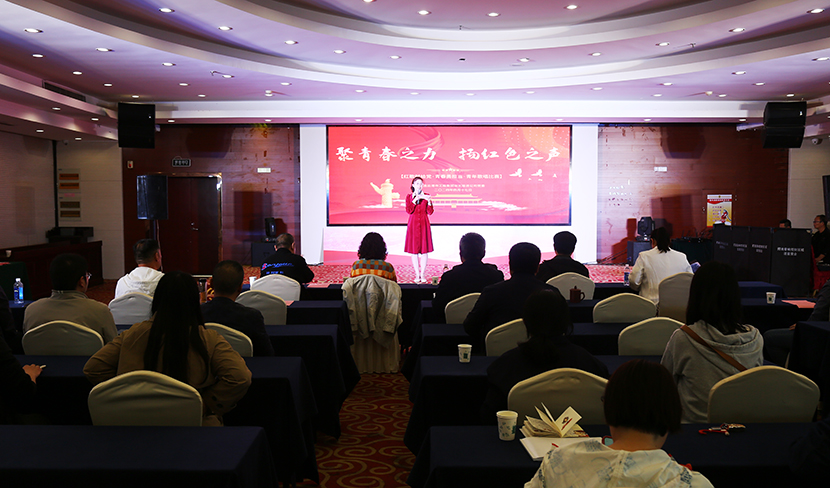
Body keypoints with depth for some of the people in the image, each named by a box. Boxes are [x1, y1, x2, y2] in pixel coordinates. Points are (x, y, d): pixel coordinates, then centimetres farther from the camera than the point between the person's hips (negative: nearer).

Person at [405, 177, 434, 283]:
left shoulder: (426, 196, 6)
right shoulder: (409, 197, 5)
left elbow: (430, 212, -2)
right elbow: (409, 211, -8)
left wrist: (428, 201, -17)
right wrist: (415, 200, -18)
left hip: (424, 224, 0)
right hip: (413, 224, 0)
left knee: (424, 250, -2)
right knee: (414, 251, 1)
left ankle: (423, 274, 5)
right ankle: (417, 275, 9)